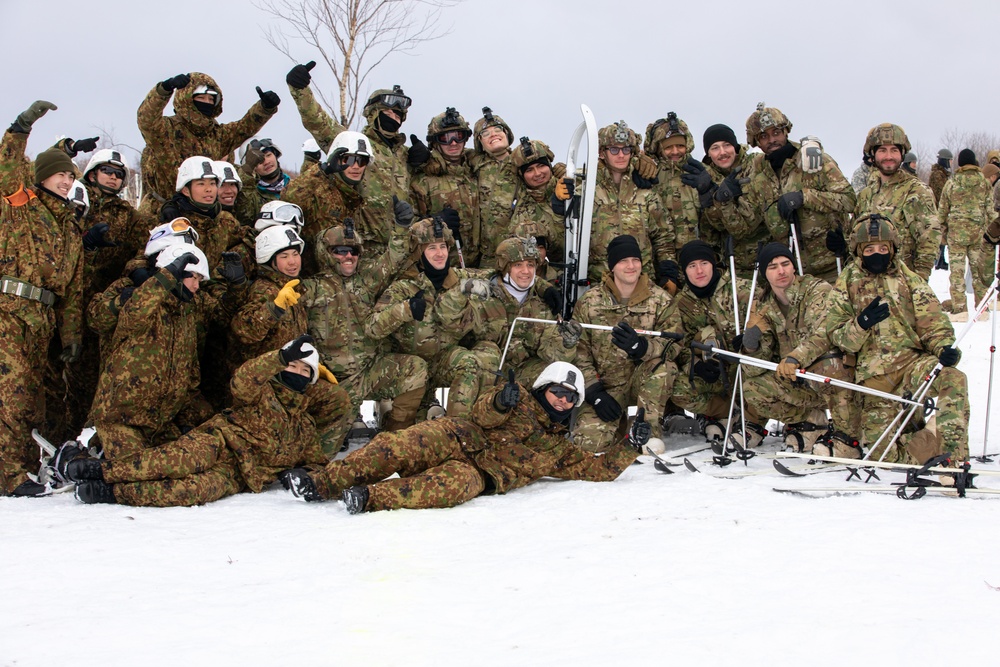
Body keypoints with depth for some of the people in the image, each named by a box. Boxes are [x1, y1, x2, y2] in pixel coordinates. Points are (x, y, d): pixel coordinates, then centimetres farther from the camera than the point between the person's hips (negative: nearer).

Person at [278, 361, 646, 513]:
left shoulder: (561, 450, 26)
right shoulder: (521, 400, 20)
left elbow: (601, 469, 25)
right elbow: (481, 415, 5)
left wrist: (629, 445, 10)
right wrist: (500, 402, -18)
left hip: (484, 474, 0)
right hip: (458, 438, 0)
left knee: (457, 484, -38)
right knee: (398, 446, -29)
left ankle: (371, 497, -47)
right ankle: (323, 481, -31)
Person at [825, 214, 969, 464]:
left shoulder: (910, 280, 11)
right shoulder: (846, 284, 9)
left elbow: (932, 321, 4)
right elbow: (836, 334, 3)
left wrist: (944, 347, -18)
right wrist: (861, 323, -18)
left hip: (913, 361, 0)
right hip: (874, 375, 0)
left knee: (953, 379, -33)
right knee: (883, 451, -12)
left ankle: (953, 456, -34)